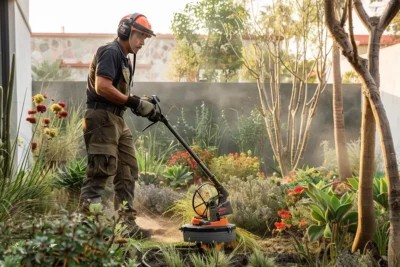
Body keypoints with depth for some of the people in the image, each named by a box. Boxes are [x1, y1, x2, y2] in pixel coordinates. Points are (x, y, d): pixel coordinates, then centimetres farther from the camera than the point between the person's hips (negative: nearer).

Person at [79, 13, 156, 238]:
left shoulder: (125, 59, 22)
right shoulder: (110, 52, -9)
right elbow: (102, 87, -20)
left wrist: (142, 102, 7)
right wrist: (134, 102, -16)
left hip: (117, 121, 11)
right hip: (102, 118, -10)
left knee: (128, 174, 12)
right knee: (100, 173, -12)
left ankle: (127, 224, 18)